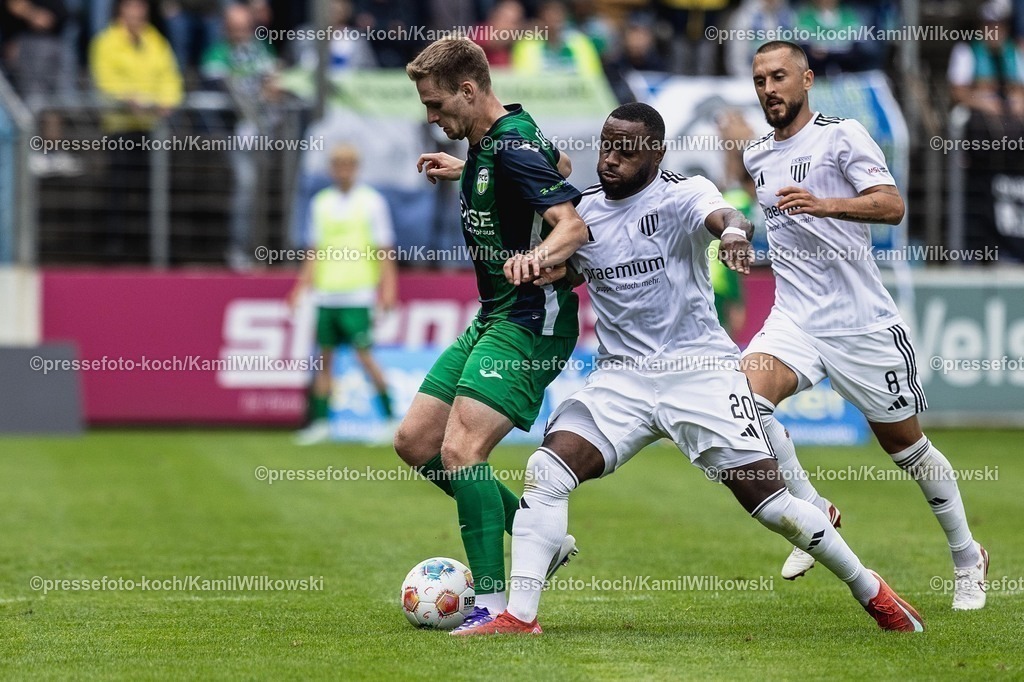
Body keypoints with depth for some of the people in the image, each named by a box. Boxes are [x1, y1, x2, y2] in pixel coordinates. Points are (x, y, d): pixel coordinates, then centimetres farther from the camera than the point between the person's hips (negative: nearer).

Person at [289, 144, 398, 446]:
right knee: (325, 356, 5)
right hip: (326, 293, 5)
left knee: (364, 354, -9)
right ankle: (319, 422, 9)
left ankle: (390, 416, -1)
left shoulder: (371, 202, -1)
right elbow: (314, 252, 16)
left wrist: (388, 289, -11)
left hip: (358, 294, -5)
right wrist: (301, 288, 9)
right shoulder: (320, 203, 11)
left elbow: (384, 251, -2)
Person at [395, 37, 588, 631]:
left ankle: (494, 603, -21)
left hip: (531, 322, -11)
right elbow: (560, 165, 29)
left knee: (461, 451, -22)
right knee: (415, 442, 9)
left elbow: (572, 225, -32)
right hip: (493, 318, 11)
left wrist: (536, 260, -52)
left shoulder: (514, 148, -20)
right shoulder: (487, 143, 9)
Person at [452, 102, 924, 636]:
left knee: (766, 497, -8)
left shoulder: (682, 195, -7)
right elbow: (554, 271, 18)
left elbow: (723, 216, -29)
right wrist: (529, 266, -8)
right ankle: (519, 616, -15)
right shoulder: (584, 211, 9)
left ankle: (871, 591, 11)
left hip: (699, 370, -4)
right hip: (621, 377, 4)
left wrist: (734, 230, -54)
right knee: (547, 470, -17)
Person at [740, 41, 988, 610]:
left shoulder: (842, 135, -7)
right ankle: (814, 513, -6)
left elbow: (892, 205, -22)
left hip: (863, 323, -4)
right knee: (745, 394, -25)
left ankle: (968, 558, 26)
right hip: (795, 321, 4)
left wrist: (827, 205, -35)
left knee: (906, 445, 6)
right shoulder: (756, 157, 12)